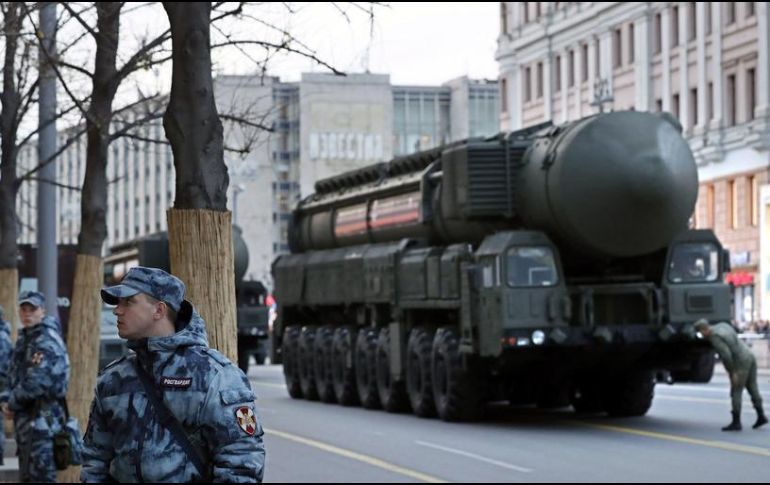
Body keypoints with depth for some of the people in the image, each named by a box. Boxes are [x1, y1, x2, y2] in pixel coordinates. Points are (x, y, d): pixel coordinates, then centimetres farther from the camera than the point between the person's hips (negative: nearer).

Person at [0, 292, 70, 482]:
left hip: (42, 420, -10)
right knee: (26, 475, 15)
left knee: (40, 475, -11)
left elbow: (35, 383, -21)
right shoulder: (24, 338, 16)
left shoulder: (47, 342, -14)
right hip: (25, 418, 10)